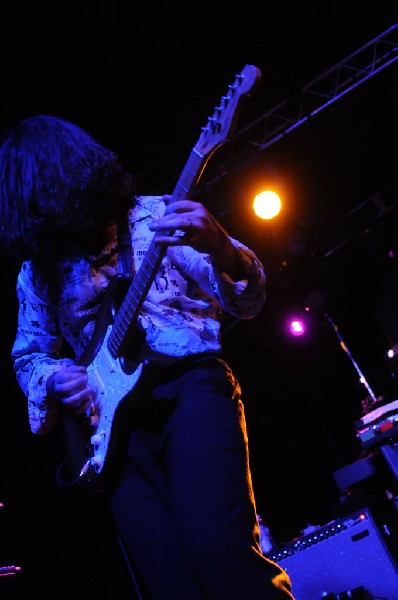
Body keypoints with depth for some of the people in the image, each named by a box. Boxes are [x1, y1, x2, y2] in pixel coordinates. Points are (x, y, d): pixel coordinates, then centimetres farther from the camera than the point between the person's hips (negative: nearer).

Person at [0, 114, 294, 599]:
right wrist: (53, 377, 0)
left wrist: (218, 247, -23)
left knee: (217, 547, -24)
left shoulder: (156, 215, 5)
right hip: (114, 415, 3)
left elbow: (246, 303, -1)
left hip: (191, 384, -3)